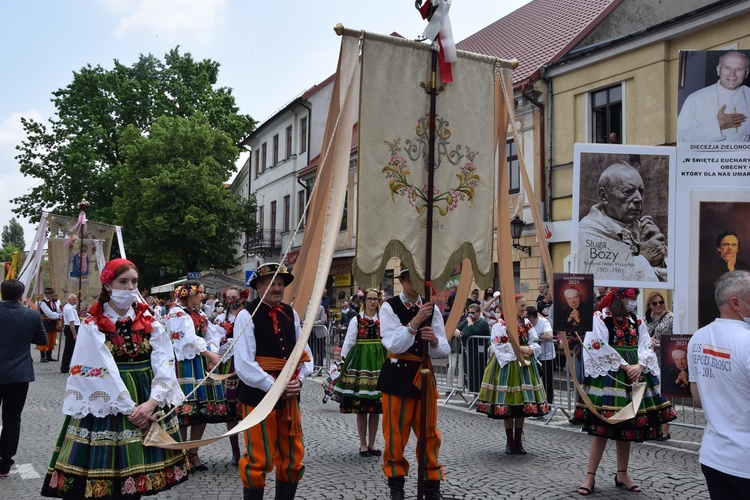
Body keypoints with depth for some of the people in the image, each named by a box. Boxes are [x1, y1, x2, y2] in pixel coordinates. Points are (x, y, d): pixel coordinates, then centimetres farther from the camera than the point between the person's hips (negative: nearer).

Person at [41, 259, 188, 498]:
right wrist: (129, 408, -14)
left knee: (136, 473, 6)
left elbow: (165, 364, -2)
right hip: (107, 407, -3)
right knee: (106, 474, -2)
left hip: (148, 401, 3)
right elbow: (100, 373, -10)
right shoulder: (92, 326, -2)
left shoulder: (149, 322, 7)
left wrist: (152, 402, -16)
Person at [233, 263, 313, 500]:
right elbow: (244, 365, -17)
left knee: (292, 456, 13)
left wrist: (299, 379, -8)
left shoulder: (290, 314, 7)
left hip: (289, 395, 6)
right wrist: (274, 386, -19)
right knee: (259, 459, 1)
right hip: (258, 395, -6)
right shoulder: (246, 316, -10)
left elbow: (305, 354, 10)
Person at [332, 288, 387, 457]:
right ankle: (363, 444, 12)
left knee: (376, 407, 5)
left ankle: (372, 443, 17)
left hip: (379, 361, 2)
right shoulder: (356, 320, 2)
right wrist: (343, 363, 0)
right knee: (361, 407, 0)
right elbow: (348, 342, 3)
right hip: (360, 360, -2)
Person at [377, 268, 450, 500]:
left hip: (424, 375, 3)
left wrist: (434, 340, -21)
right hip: (397, 376, -3)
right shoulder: (389, 307, -6)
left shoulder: (431, 308, 5)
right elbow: (394, 345, -17)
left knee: (429, 433, 8)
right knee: (396, 433, 4)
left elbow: (444, 350, 1)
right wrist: (416, 321, -24)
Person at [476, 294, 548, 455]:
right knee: (507, 404, 0)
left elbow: (535, 343, 8)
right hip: (506, 366, -5)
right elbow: (499, 345, -14)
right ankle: (510, 442, 12)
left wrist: (530, 350, -13)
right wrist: (518, 349, -16)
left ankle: (518, 441, 16)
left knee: (523, 404, 6)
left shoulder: (526, 323, 10)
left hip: (524, 366, 5)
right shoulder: (500, 324, -7)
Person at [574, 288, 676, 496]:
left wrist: (639, 366, -14)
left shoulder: (637, 322, 13)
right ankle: (590, 475, 1)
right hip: (607, 378, -6)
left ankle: (622, 474, 21)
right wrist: (625, 366, -15)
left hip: (633, 377, 6)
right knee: (602, 426, -6)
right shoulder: (599, 318, -4)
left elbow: (647, 348, 6)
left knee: (628, 427, 9)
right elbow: (600, 348, -13)